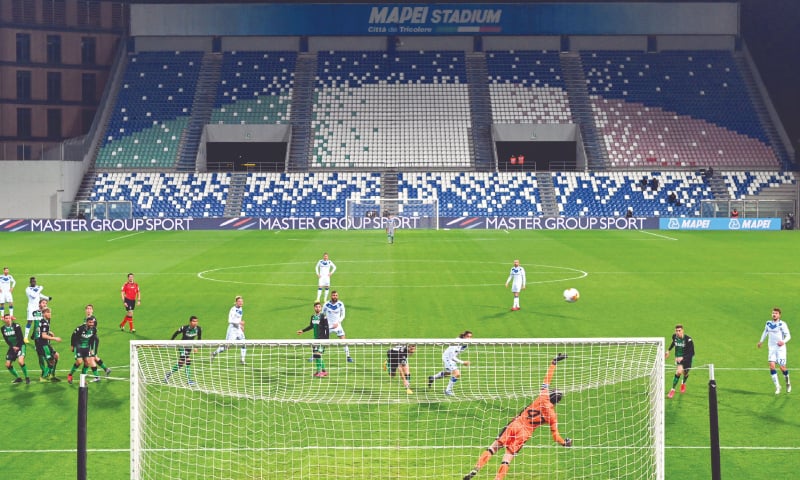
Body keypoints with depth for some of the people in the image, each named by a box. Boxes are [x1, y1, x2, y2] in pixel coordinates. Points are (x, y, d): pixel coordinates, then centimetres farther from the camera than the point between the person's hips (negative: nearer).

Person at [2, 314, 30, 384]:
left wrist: (17, 347, -15)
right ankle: (18, 378, 19)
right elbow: (6, 339, 1)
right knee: (8, 365, 1)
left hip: (20, 346, -6)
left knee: (20, 361, -27)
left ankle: (27, 377, -11)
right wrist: (13, 347, -11)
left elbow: (21, 337, -13)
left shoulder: (16, 326, -13)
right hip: (12, 347, 6)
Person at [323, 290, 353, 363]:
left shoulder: (340, 304, -5)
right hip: (328, 326, 0)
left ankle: (348, 357, 0)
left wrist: (338, 323, -10)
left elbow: (342, 315, 3)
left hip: (337, 325, 0)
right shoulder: (327, 304, -6)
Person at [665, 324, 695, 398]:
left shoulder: (688, 339, -28)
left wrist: (682, 358, -37)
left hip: (687, 358, -1)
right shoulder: (674, 336, -14)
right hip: (678, 357, 1)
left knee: (685, 373, 19)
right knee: (679, 371, -23)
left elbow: (692, 353, -26)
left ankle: (683, 383, 56)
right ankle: (673, 389, -11)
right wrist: (668, 350, 12)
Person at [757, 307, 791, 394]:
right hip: (771, 348, 4)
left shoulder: (782, 324, -8)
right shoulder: (768, 323, 8)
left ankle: (788, 383, 25)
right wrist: (761, 341, 28)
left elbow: (788, 335, -10)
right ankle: (777, 386, -3)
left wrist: (783, 341, -28)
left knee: (782, 367, -3)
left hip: (781, 348, -4)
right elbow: (765, 332, 28)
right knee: (772, 366, -11)